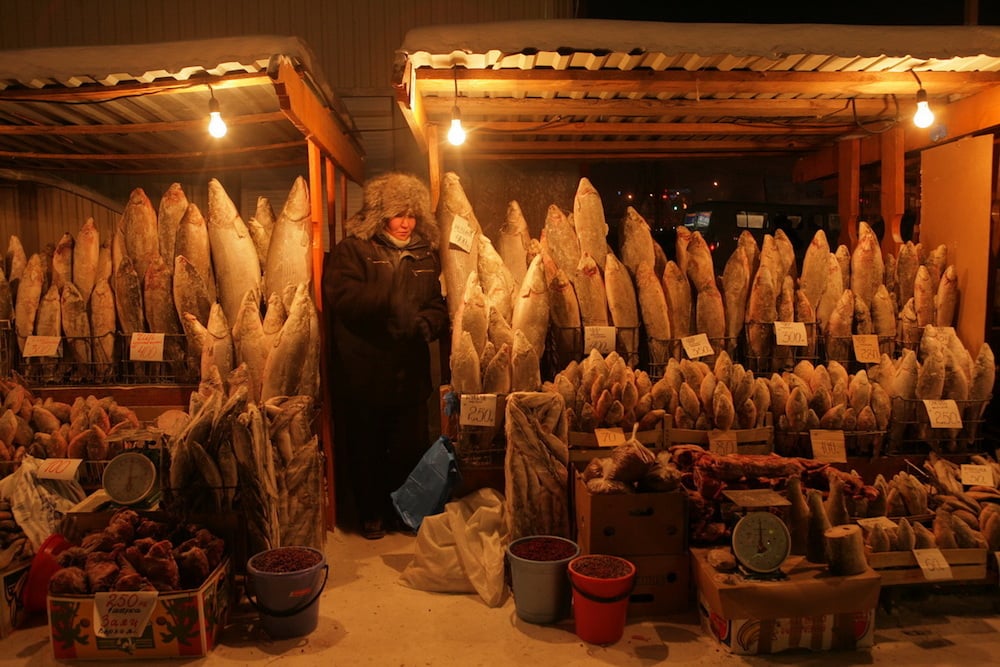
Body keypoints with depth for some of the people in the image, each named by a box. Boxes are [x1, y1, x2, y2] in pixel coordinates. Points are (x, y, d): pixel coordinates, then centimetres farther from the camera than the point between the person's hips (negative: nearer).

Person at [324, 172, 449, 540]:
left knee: (411, 447, 10)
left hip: (410, 373, 4)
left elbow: (440, 305, 7)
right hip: (362, 373, -3)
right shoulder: (352, 249, -2)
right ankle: (371, 513, 29)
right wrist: (389, 300, -27)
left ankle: (403, 510, 31)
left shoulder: (426, 254, 12)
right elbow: (342, 298, -17)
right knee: (364, 447, 9)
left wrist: (425, 323, -14)